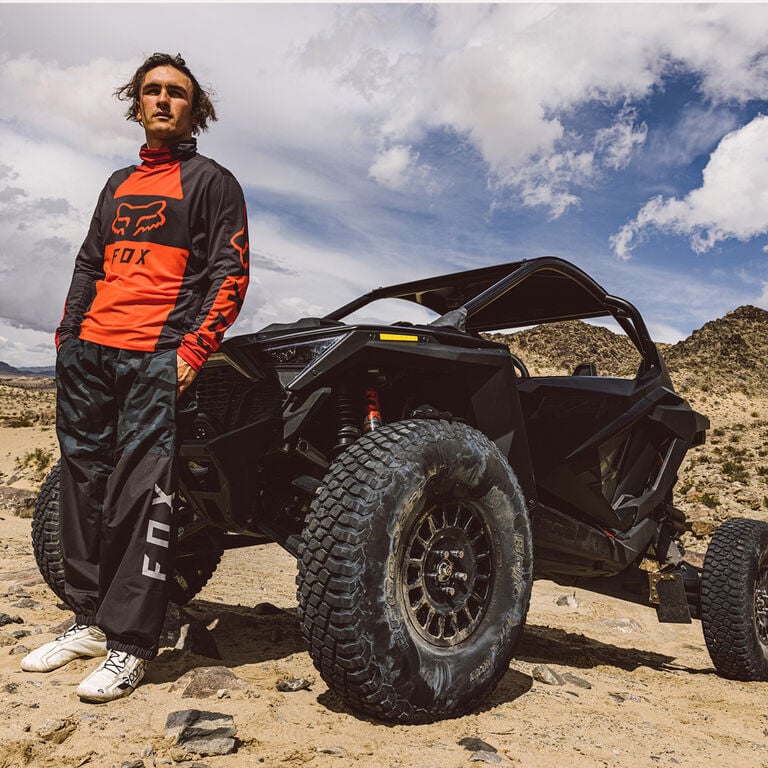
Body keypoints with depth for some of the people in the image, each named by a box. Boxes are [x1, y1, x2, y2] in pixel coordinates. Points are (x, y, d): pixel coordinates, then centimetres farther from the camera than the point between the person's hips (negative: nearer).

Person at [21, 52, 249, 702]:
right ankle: (90, 621, 19)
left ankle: (129, 646, -4)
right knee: (82, 481, 7)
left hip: (157, 356, -7)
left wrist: (193, 349, -13)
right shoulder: (119, 184, 26)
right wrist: (66, 337, 14)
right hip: (89, 351, 7)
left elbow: (231, 272, -2)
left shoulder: (211, 180, 8)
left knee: (142, 490, -11)